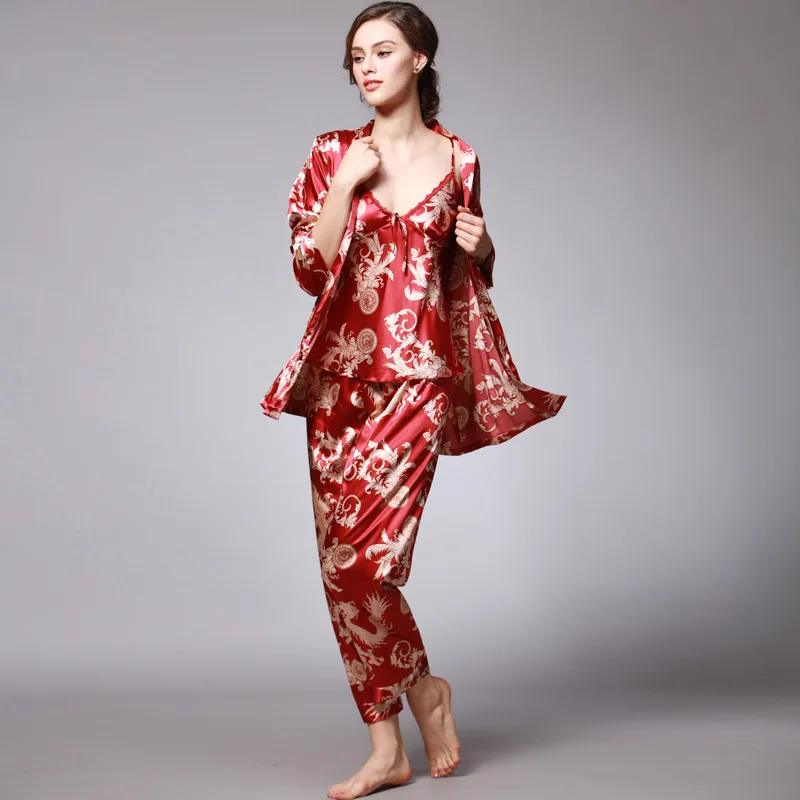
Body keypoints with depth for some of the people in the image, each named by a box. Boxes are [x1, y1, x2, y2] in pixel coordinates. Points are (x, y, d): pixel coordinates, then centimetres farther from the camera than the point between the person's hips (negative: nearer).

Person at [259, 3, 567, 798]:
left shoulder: (458, 160, 7)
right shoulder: (334, 152, 6)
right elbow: (310, 270, -2)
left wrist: (477, 246, -2)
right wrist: (346, 183, -10)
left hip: (419, 378, -2)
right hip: (341, 376, 2)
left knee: (358, 560, -13)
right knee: (340, 563, 2)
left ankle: (420, 685, 16)